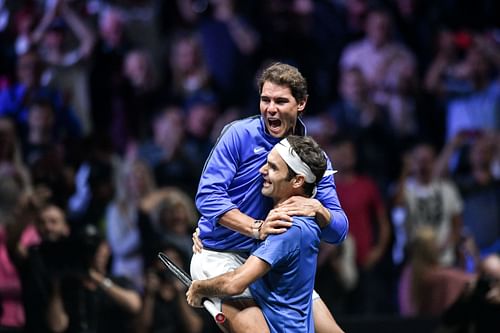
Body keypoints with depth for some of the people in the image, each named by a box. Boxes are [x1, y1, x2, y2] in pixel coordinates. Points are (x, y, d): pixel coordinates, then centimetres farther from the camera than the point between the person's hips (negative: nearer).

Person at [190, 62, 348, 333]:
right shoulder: (239, 134, -10)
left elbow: (338, 231, 0)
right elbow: (208, 195, -19)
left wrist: (317, 209, -23)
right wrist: (257, 228, -31)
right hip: (220, 257, -6)